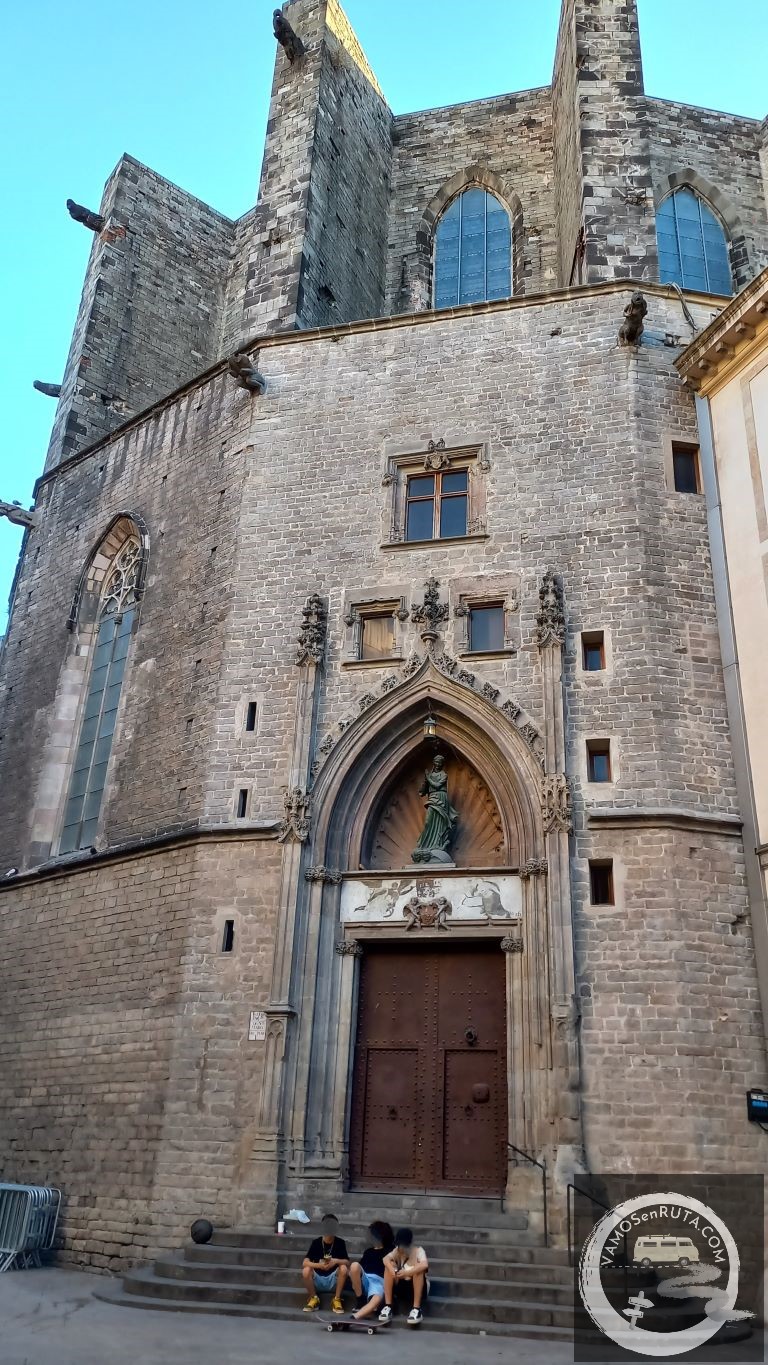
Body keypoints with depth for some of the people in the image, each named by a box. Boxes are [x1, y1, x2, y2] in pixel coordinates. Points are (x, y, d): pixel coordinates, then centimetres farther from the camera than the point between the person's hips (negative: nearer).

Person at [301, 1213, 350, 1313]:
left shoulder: (340, 1242, -3)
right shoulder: (316, 1242, -5)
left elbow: (347, 1262, -10)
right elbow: (305, 1262, -14)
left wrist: (336, 1261, -30)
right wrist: (319, 1265, -32)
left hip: (333, 1281, 0)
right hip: (317, 1280, 0)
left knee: (344, 1268, -29)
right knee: (306, 1270, -29)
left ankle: (336, 1299, -12)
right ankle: (314, 1298, -7)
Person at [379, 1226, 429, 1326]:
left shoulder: (418, 1251, -15)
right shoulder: (397, 1251, -3)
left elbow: (424, 1265, -37)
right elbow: (386, 1259, -24)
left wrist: (407, 1273, -42)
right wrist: (392, 1271, -42)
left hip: (418, 1288, -4)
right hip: (401, 1286, 4)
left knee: (418, 1268, -32)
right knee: (390, 1265, -20)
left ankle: (416, 1309, -30)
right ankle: (388, 1307, -21)